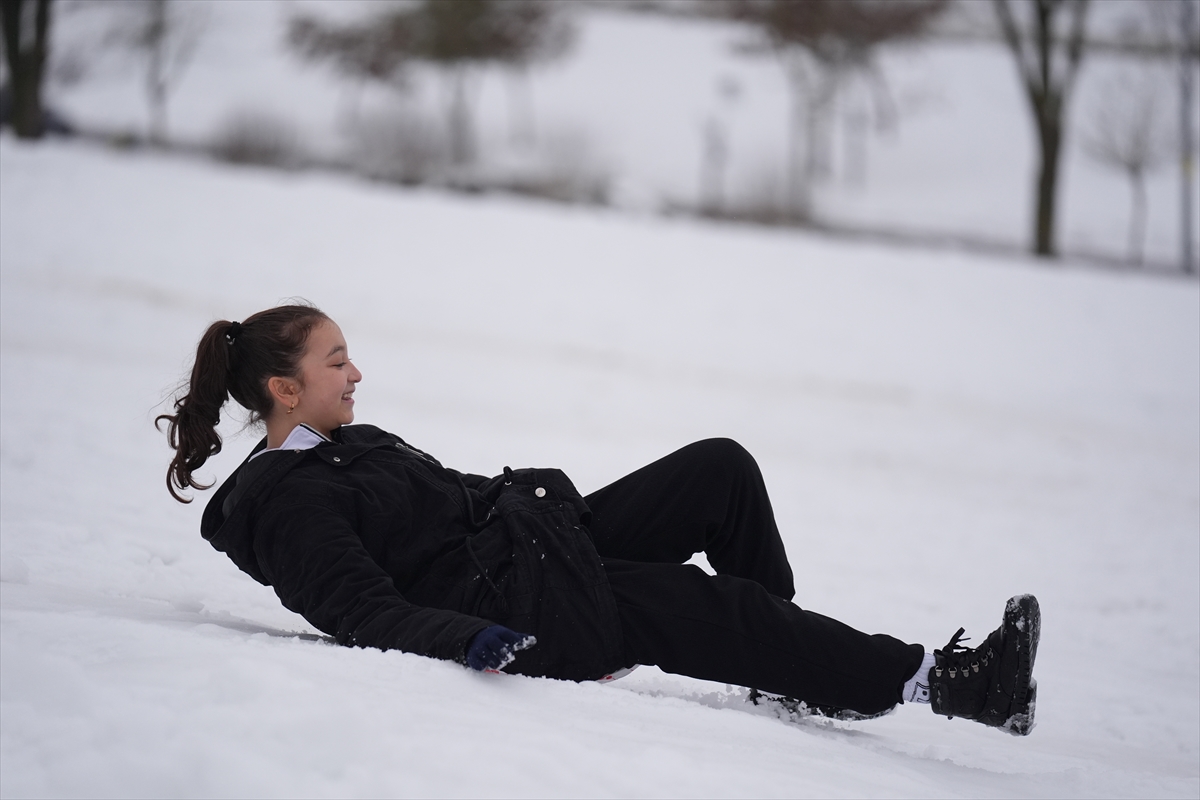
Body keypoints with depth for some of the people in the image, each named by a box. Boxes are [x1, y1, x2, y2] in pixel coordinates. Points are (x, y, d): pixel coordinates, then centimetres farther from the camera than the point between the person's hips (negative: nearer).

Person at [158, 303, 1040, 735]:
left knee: (723, 467, -3)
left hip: (545, 554, 10)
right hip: (524, 613, -10)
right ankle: (937, 682, -10)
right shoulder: (287, 503, -12)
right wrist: (466, 638, -38)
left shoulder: (344, 445, 20)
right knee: (729, 608, -16)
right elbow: (361, 611, -23)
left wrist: (534, 502, 28)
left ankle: (790, 665, 8)